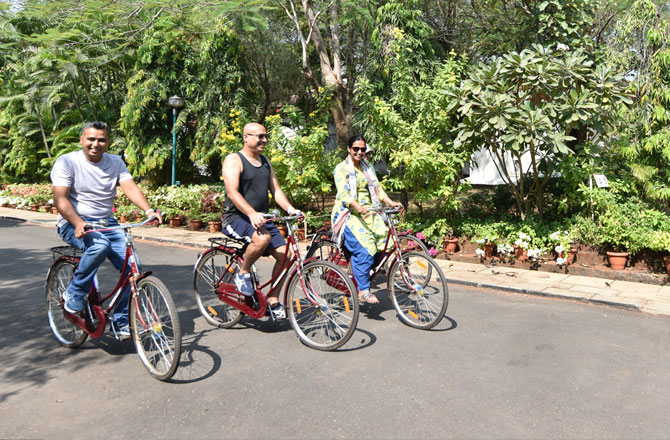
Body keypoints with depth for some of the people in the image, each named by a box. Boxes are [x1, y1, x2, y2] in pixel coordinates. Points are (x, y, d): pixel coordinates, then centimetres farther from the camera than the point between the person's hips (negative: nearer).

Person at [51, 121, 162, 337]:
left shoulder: (115, 162, 7)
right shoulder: (67, 162, -5)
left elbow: (130, 187, -8)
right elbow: (60, 199, -15)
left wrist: (149, 210, -28)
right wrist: (78, 223, -33)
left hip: (106, 222, 4)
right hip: (74, 223, -4)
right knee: (99, 245, -37)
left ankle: (121, 322, 2)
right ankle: (74, 294, -13)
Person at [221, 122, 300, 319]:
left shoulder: (265, 162, 17)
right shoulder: (234, 160, -7)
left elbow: (275, 189, 12)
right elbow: (232, 192, -19)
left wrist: (290, 209, -7)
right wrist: (252, 213, -35)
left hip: (262, 218, 7)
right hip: (236, 217, -7)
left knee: (284, 254, -9)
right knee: (262, 237, -36)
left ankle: (273, 301, 6)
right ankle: (242, 274, -8)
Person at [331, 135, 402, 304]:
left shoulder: (368, 167, 16)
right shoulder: (341, 168, -3)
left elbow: (377, 187, 11)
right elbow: (343, 194, -15)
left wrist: (390, 202, -8)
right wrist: (358, 206, -33)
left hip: (367, 212, 6)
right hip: (348, 213, -6)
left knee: (384, 238, -18)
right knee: (364, 248, -25)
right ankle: (363, 290, -19)